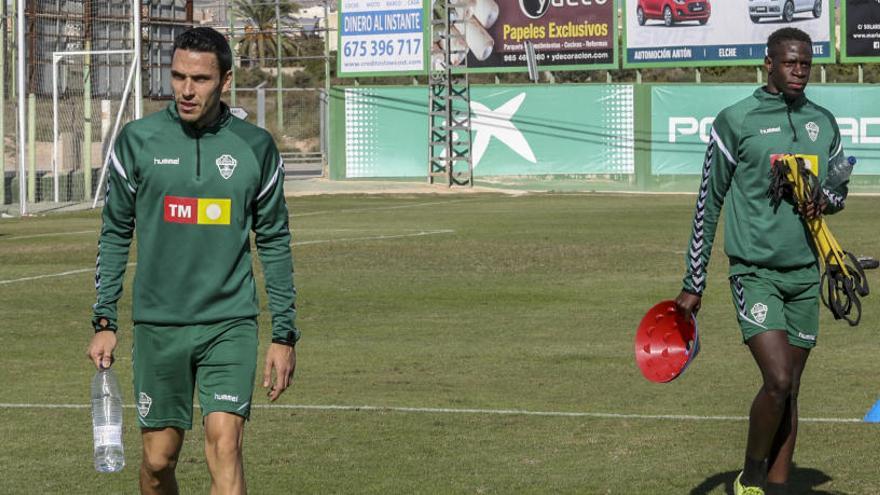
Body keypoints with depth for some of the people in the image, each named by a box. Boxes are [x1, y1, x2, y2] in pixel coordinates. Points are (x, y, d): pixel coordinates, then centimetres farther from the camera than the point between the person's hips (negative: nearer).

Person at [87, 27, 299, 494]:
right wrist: (104, 321, 2)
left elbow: (274, 242, 7)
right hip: (157, 326, 1)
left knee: (224, 439, -17)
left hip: (230, 323, -1)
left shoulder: (255, 146, 1)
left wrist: (284, 334, 5)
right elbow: (115, 233, 7)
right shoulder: (137, 140, 0)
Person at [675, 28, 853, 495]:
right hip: (755, 272, -5)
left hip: (805, 276, 5)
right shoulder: (735, 121, -4)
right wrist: (693, 285, 0)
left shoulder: (823, 122, 10)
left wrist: (825, 200, -4)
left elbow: (839, 187, 23)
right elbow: (708, 204, 0)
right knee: (778, 381, -15)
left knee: (789, 389, 6)